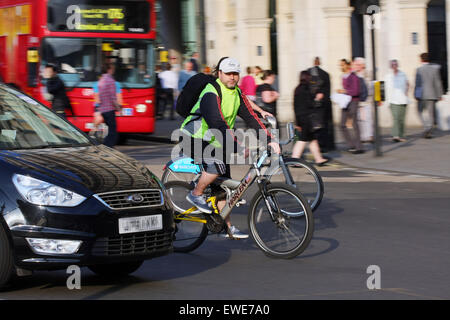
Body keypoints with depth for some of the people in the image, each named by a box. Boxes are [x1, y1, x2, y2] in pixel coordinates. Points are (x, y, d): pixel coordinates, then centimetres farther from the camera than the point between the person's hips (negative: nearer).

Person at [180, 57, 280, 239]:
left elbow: (251, 118, 2)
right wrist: (237, 148, -36)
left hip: (215, 142, 8)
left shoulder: (237, 94, 6)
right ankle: (196, 195, -12)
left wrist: (269, 140, -9)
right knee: (217, 164, -32)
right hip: (195, 140, -8)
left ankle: (227, 226, 9)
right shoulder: (211, 94, -21)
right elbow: (218, 125, -31)